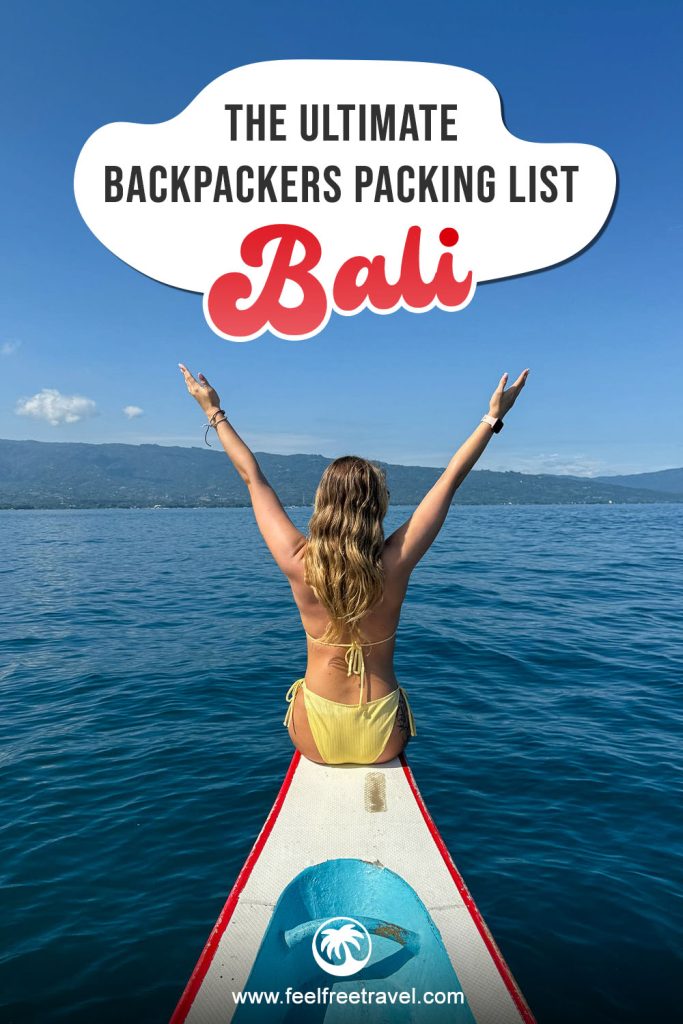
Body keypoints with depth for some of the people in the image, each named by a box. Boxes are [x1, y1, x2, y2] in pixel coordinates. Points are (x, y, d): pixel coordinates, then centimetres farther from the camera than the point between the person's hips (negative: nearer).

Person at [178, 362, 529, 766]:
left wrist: (215, 413, 6)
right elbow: (451, 479, -9)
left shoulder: (299, 563, -19)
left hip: (316, 738, 0)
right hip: (383, 738, 0)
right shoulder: (395, 563, -19)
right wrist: (493, 417, 2)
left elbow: (254, 478, -7)